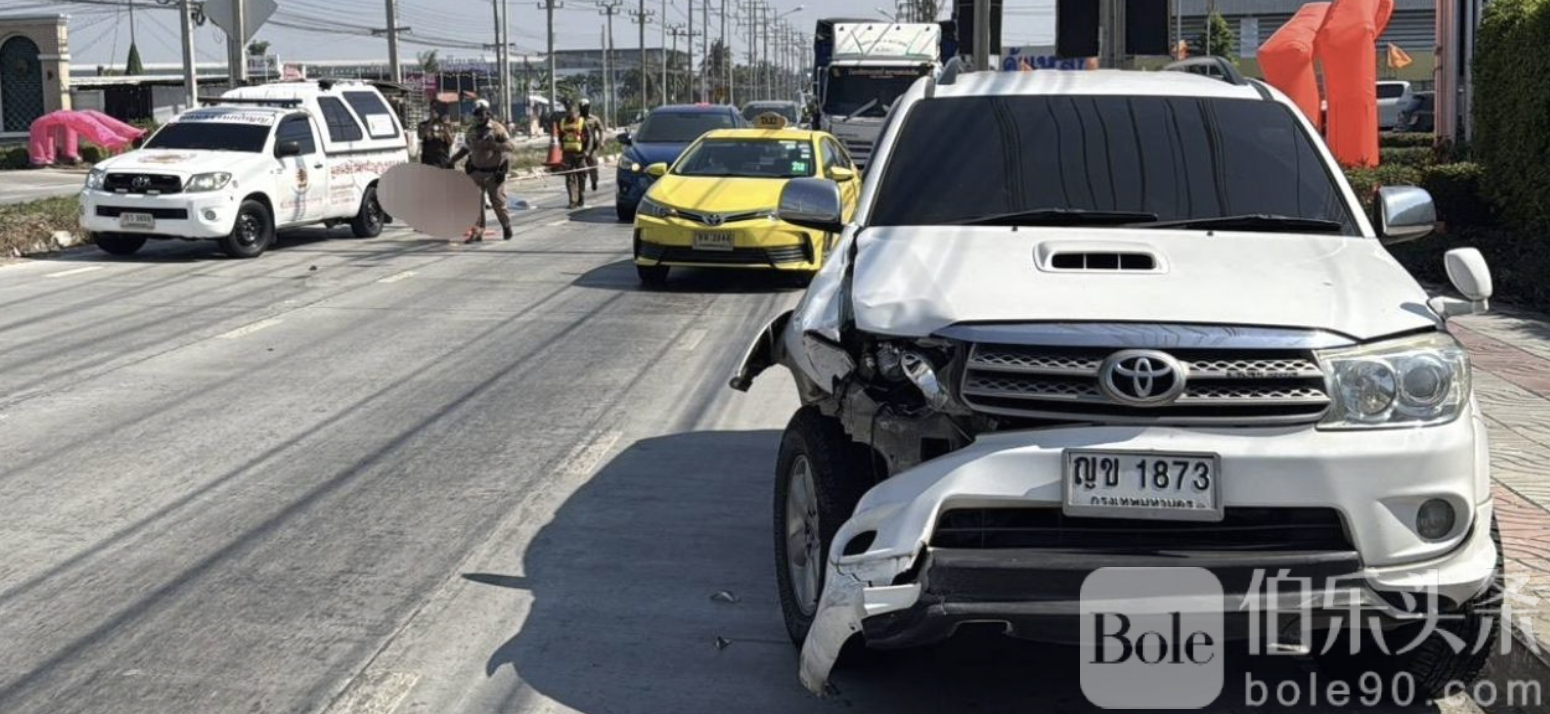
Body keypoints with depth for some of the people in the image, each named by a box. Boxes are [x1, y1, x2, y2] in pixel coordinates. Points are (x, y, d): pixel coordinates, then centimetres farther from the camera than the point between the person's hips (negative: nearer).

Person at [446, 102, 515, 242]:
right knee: (476, 202, -3)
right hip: (477, 172, 4)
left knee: (498, 202, 2)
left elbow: (509, 146, -12)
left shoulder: (497, 128, -7)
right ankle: (477, 232, -1)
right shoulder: (471, 131, 10)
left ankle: (506, 226, 25)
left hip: (494, 173, -4)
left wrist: (494, 145, -29)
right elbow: (465, 149, 22)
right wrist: (452, 160, 14)